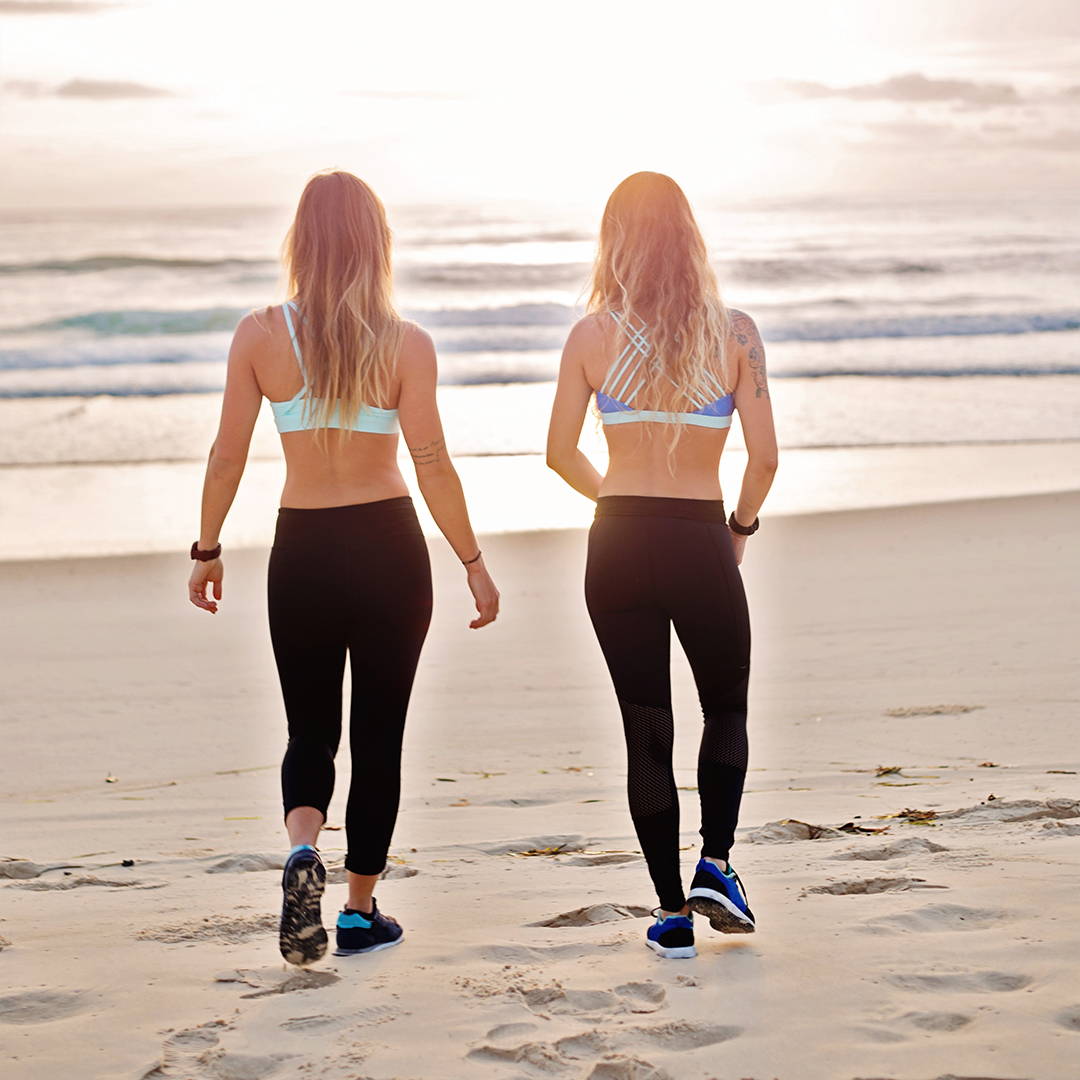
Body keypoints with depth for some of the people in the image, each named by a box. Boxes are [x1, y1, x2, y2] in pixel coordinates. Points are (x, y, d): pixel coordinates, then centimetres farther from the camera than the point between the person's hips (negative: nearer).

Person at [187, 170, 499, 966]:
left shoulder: (260, 336, -4)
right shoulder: (405, 344, -7)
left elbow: (228, 455, -2)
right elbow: (433, 466, -9)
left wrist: (207, 551, 10)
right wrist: (474, 563, 0)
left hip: (301, 550, 1)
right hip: (388, 549, -1)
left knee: (311, 730, 14)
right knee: (379, 730, 12)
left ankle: (303, 848, -14)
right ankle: (361, 909, 17)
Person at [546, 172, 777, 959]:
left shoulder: (593, 335, -2)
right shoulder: (734, 333, -4)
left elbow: (561, 454, 2)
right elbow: (764, 456, -7)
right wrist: (742, 525, 11)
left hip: (619, 544, 1)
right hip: (701, 543, -1)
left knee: (647, 730, 9)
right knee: (727, 712, 20)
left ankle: (672, 913, 10)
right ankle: (715, 864, 2)